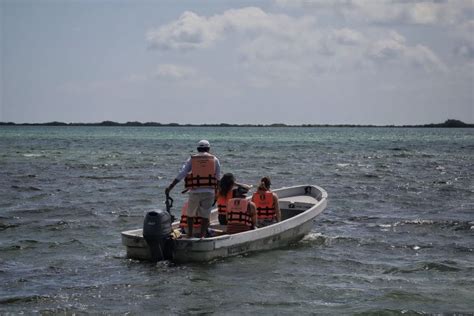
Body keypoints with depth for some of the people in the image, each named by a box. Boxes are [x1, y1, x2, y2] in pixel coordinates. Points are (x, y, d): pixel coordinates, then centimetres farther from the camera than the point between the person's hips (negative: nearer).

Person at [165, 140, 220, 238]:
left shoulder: (191, 159, 7)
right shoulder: (215, 159, 7)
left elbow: (181, 175, -1)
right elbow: (217, 177, 6)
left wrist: (170, 187, 0)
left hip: (194, 192, 1)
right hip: (209, 192, 0)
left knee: (190, 214, 19)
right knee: (205, 216, 3)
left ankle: (190, 235, 19)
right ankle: (202, 235, -6)